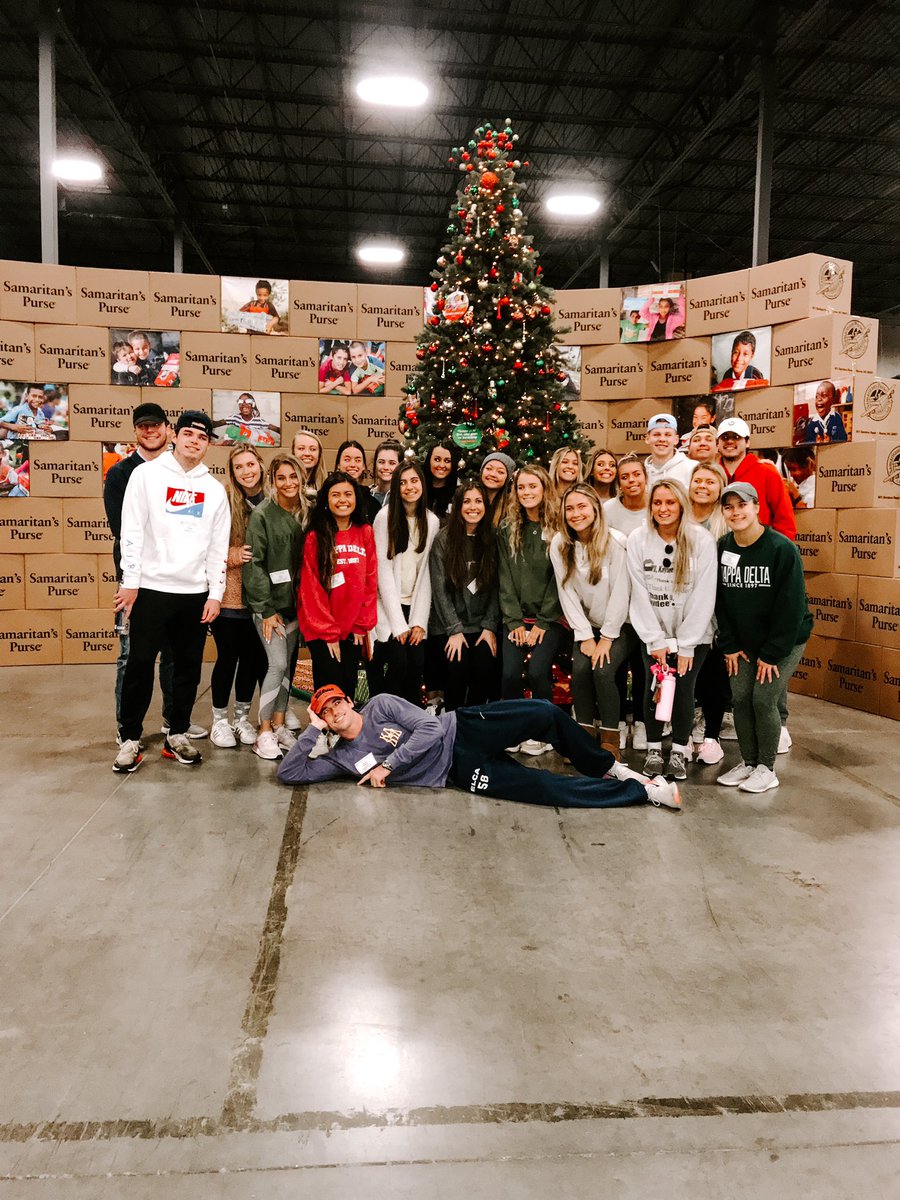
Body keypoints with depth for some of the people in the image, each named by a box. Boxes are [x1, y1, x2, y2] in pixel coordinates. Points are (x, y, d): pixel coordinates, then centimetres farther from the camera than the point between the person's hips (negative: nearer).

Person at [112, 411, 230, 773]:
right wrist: (130, 582, -9)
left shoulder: (214, 489, 10)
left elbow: (219, 546, 8)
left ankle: (177, 735, 22)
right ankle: (130, 739, 13)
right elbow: (132, 530, -4)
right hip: (151, 587, -3)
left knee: (188, 667, 8)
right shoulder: (147, 474, 1)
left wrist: (215, 594, 2)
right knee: (140, 665, 1)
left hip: (195, 592, 3)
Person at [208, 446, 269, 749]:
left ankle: (242, 717, 28)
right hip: (228, 594, -3)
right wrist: (234, 555, -21)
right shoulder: (224, 499, -8)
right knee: (228, 655, 4)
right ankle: (219, 720, 22)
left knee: (253, 655, 11)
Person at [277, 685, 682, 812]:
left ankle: (608, 767, 3)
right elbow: (287, 772, 0)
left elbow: (429, 727, -9)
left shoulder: (380, 705, 0)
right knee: (547, 788, -15)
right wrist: (312, 730, -7)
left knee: (546, 713, -21)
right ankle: (642, 791, -4)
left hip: (460, 728, 1)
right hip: (456, 772, 0)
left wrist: (388, 765, -12)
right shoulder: (341, 758, 5)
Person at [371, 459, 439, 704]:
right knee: (398, 660, -16)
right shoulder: (385, 517, -8)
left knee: (417, 662, -9)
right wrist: (398, 624, -14)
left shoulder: (432, 521, 4)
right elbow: (383, 570, -11)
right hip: (388, 604, -3)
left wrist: (419, 621, -5)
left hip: (415, 605, 4)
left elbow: (426, 572, 3)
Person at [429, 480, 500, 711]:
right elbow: (439, 588, -7)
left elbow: (494, 588, 4)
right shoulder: (443, 539, -3)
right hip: (448, 624, -2)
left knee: (485, 669, -18)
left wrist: (490, 626, -5)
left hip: (481, 624, 2)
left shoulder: (491, 539, 5)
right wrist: (454, 630, -12)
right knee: (457, 667, -22)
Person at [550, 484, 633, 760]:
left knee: (603, 671, -22)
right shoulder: (559, 544, -6)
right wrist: (585, 636, -9)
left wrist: (607, 638, -15)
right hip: (587, 625, 3)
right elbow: (567, 593, -6)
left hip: (619, 625, -3)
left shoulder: (615, 542, -17)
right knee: (580, 669, -19)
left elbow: (620, 593, -16)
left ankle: (610, 738, -4)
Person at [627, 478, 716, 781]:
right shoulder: (638, 540, -6)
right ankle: (653, 749, 19)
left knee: (683, 689, -4)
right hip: (653, 634, 2)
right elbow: (640, 594, -6)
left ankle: (679, 751, 16)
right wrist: (656, 640, -9)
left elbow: (704, 596, -11)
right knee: (653, 687, 0)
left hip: (693, 634, -1)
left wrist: (686, 645, -11)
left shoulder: (701, 541, -11)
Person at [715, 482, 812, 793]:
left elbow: (790, 606, -18)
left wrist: (771, 653, -17)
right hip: (744, 640, 5)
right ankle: (748, 762, 17)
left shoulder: (782, 549, -20)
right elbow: (720, 601, 2)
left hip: (785, 640, -4)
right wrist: (729, 646, -2)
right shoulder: (722, 548, -5)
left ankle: (767, 768, 8)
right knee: (740, 697, 0)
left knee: (763, 698, -9)